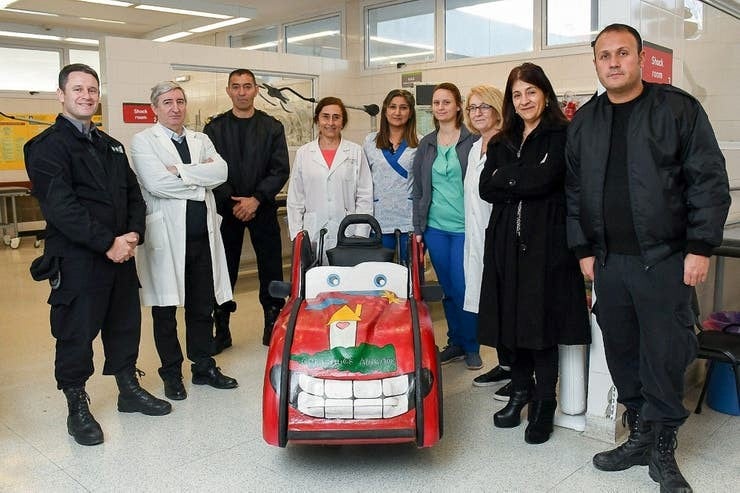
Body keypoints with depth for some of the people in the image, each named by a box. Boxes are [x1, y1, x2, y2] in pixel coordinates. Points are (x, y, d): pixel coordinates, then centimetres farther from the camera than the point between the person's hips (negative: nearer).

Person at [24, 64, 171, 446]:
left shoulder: (110, 146, 16)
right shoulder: (47, 146, -7)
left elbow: (133, 194, 14)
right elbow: (61, 206, -17)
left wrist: (133, 234, -4)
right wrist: (107, 243, -19)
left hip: (121, 254, 7)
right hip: (76, 260, -7)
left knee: (125, 324, 15)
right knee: (76, 333, 3)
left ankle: (129, 390, 32)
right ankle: (77, 408, 18)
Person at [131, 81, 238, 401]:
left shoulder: (201, 140, 13)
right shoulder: (143, 141, -1)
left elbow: (221, 172, -5)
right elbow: (157, 183, -18)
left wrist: (180, 171, -14)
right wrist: (199, 178, -8)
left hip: (202, 235, 4)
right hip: (166, 237, -4)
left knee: (203, 307, 13)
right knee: (165, 310, 7)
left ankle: (203, 367, 27)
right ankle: (171, 373, 21)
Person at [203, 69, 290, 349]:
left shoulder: (272, 128, 5)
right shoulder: (214, 128, 5)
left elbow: (280, 170, -3)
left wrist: (256, 199, -13)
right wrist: (233, 202, -12)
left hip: (262, 208, 0)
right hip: (226, 209, 0)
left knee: (271, 269, 3)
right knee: (224, 271, 5)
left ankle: (273, 326, 16)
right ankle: (221, 331, 16)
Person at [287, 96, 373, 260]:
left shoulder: (356, 152, 7)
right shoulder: (303, 153, 9)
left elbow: (364, 197, 4)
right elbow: (295, 200, 10)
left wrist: (360, 237, -3)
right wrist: (297, 236, 2)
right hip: (313, 234, 1)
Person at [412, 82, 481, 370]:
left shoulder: (472, 141, -2)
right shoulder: (426, 145, 11)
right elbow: (419, 189, 13)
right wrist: (418, 227, 8)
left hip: (464, 227, -4)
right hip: (435, 227, 4)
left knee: (462, 288, -4)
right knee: (448, 289, 10)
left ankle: (471, 346, 13)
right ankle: (455, 343, 24)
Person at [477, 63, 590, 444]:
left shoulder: (561, 135, 1)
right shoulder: (502, 142, 17)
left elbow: (545, 178, -14)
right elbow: (486, 189, 5)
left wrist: (505, 178, -1)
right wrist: (524, 186, -7)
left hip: (546, 241, -5)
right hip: (507, 240, 5)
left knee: (541, 320, -2)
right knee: (512, 317, 7)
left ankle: (544, 404, 10)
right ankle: (521, 391, 24)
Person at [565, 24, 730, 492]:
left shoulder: (679, 108, -2)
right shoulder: (584, 122, 11)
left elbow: (710, 181, -5)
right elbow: (575, 191, 13)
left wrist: (700, 248, -10)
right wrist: (584, 249, 9)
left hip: (664, 259, -4)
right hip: (609, 261, 4)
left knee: (665, 356, 1)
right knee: (622, 352, 10)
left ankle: (662, 450, 18)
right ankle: (640, 436, 26)